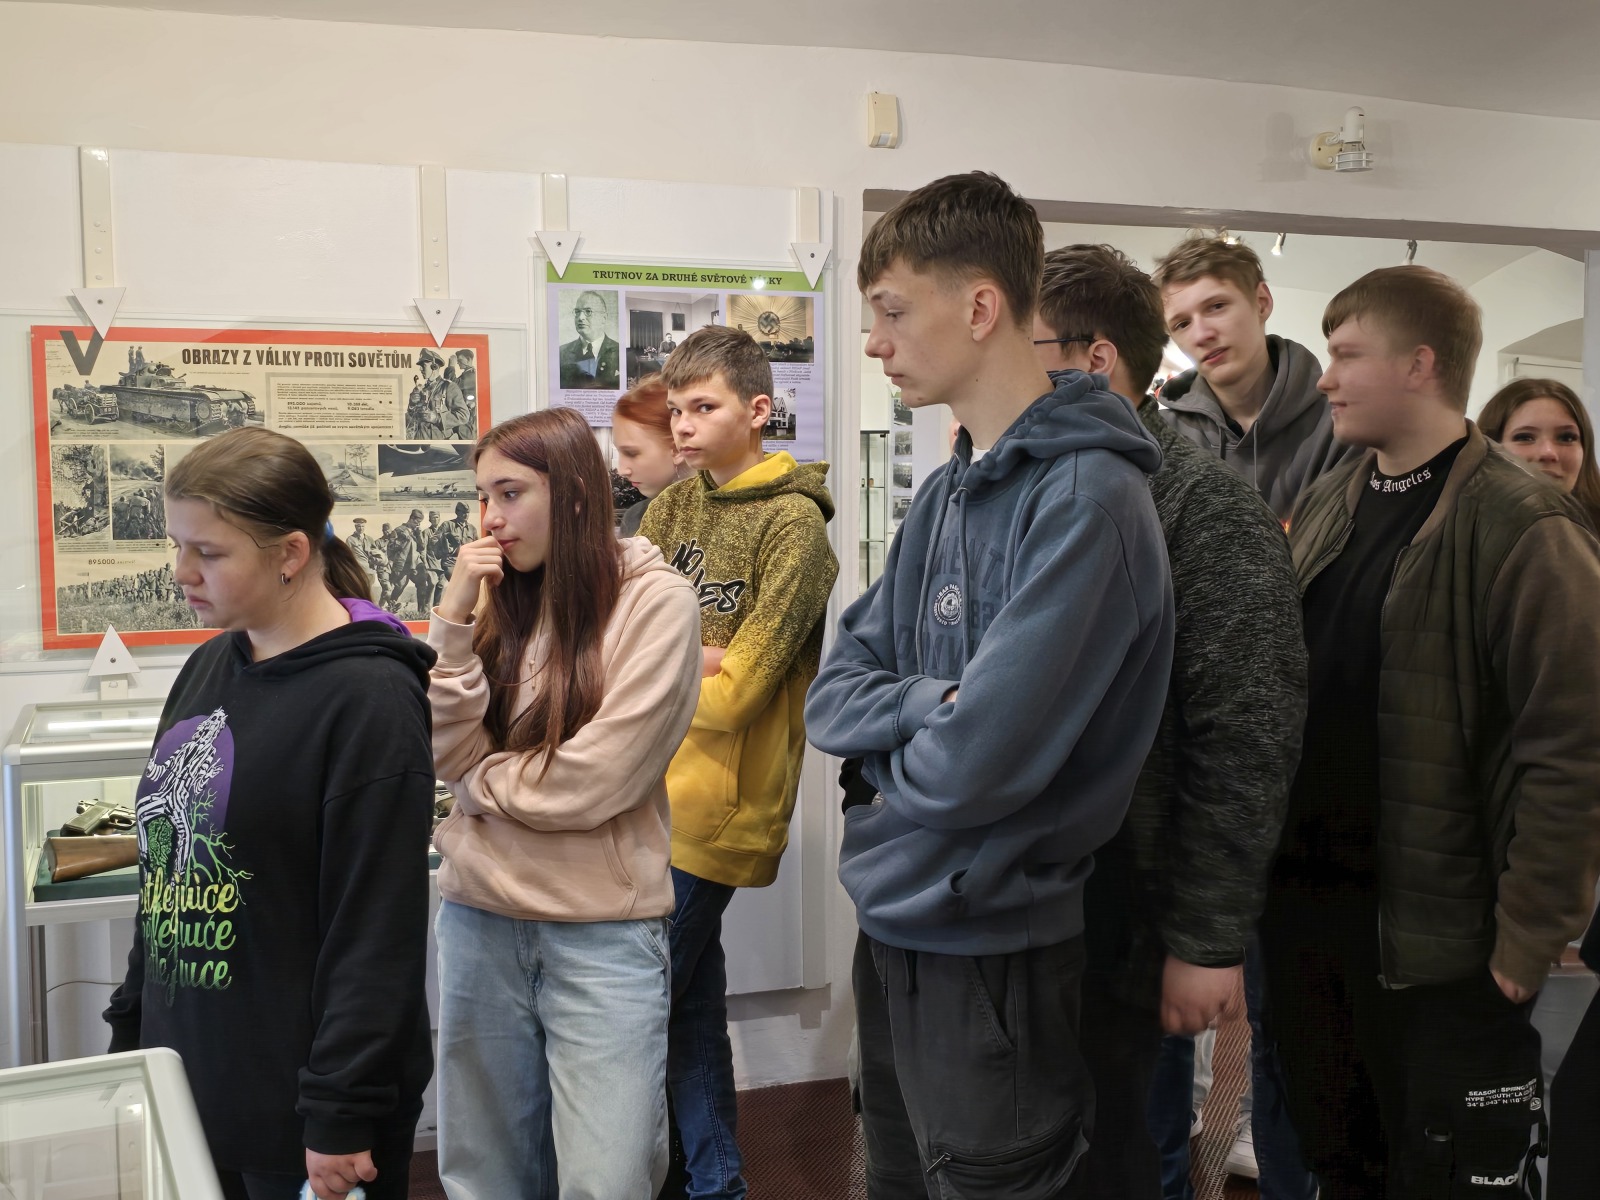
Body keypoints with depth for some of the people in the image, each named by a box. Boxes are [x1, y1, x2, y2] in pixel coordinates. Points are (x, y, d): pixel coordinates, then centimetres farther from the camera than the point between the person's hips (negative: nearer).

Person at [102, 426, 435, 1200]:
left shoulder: (368, 697, -17)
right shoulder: (207, 671, 6)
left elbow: (376, 930, -18)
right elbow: (166, 868, 14)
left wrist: (342, 1113, -17)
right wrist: (131, 1028, 14)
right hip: (189, 1079, 7)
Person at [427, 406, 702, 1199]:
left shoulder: (656, 601, -8)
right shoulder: (499, 600, 8)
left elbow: (598, 778, -15)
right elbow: (448, 756, 0)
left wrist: (480, 782, -1)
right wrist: (456, 621, -7)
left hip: (602, 927, -5)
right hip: (481, 917, 5)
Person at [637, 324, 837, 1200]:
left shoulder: (793, 520, -10)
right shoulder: (671, 510, 11)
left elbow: (737, 690, -16)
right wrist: (692, 658, -13)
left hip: (715, 797, -7)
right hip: (655, 790, 7)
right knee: (691, 993, 16)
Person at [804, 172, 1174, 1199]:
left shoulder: (1087, 497, -20)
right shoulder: (948, 492, 8)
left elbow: (979, 760, -27)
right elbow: (835, 694, 6)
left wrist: (891, 756, -6)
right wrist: (932, 705, -14)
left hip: (991, 949, -8)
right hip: (891, 922, 8)